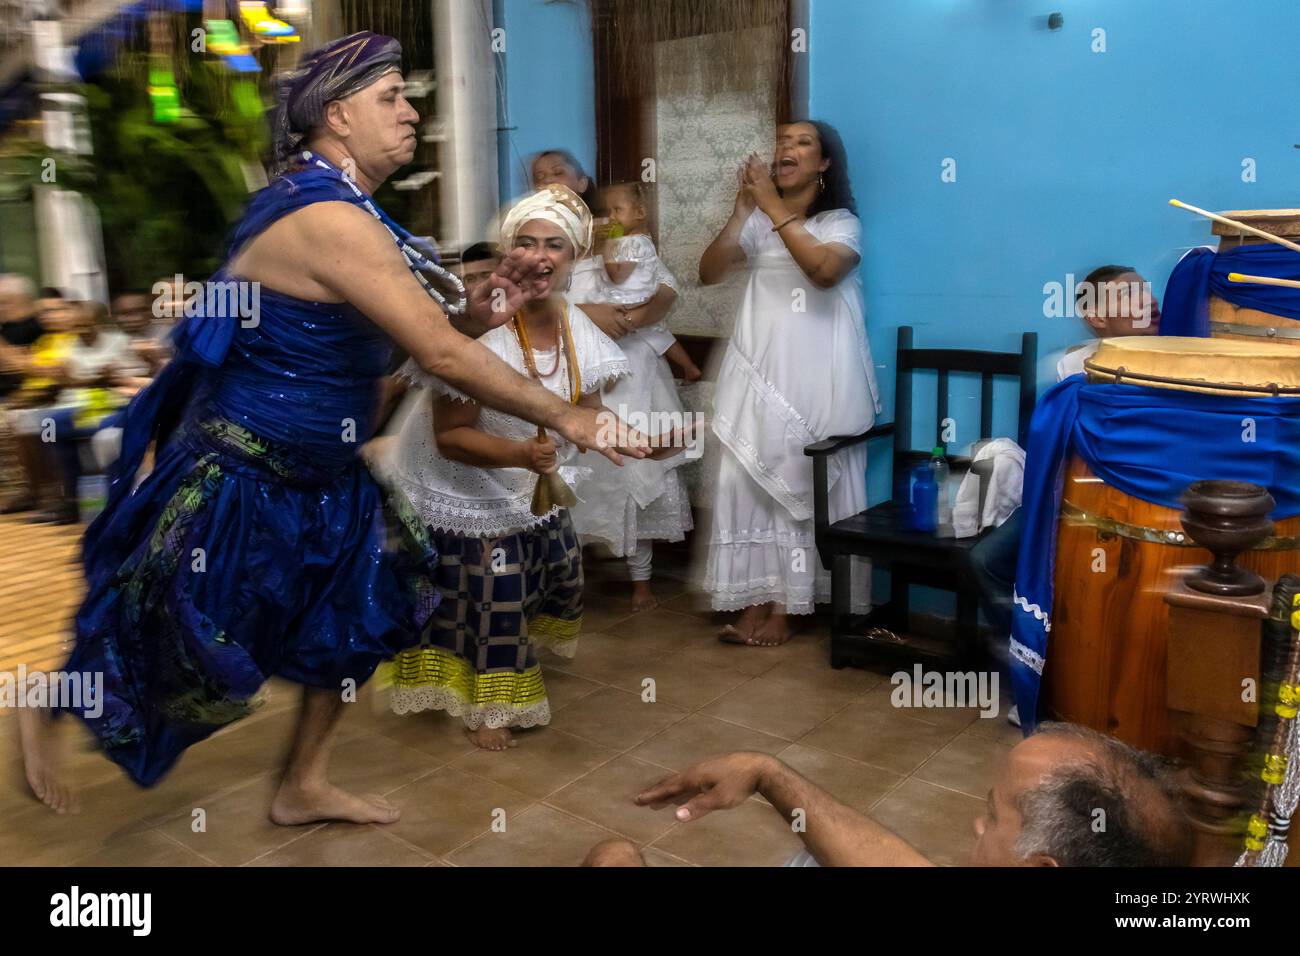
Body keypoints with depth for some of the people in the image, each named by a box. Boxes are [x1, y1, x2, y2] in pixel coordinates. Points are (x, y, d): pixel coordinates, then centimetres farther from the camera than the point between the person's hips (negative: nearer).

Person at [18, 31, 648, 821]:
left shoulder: (330, 202, 7)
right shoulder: (328, 218, -25)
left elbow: (424, 329, 8)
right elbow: (441, 355, -28)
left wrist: (486, 307, -11)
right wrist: (563, 417, -20)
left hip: (315, 476, 10)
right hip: (234, 482, -10)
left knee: (361, 612, 15)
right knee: (178, 650, 9)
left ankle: (305, 787, 32)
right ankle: (50, 710, 40)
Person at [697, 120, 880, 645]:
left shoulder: (841, 222, 3)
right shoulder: (757, 222, 13)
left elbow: (824, 268, -20)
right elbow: (708, 272, 1)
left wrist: (773, 207, -17)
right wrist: (742, 208, -8)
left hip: (815, 379, -3)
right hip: (757, 371, 4)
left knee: (800, 486, -2)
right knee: (750, 482, 0)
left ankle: (783, 608, 5)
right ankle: (756, 601, 7)